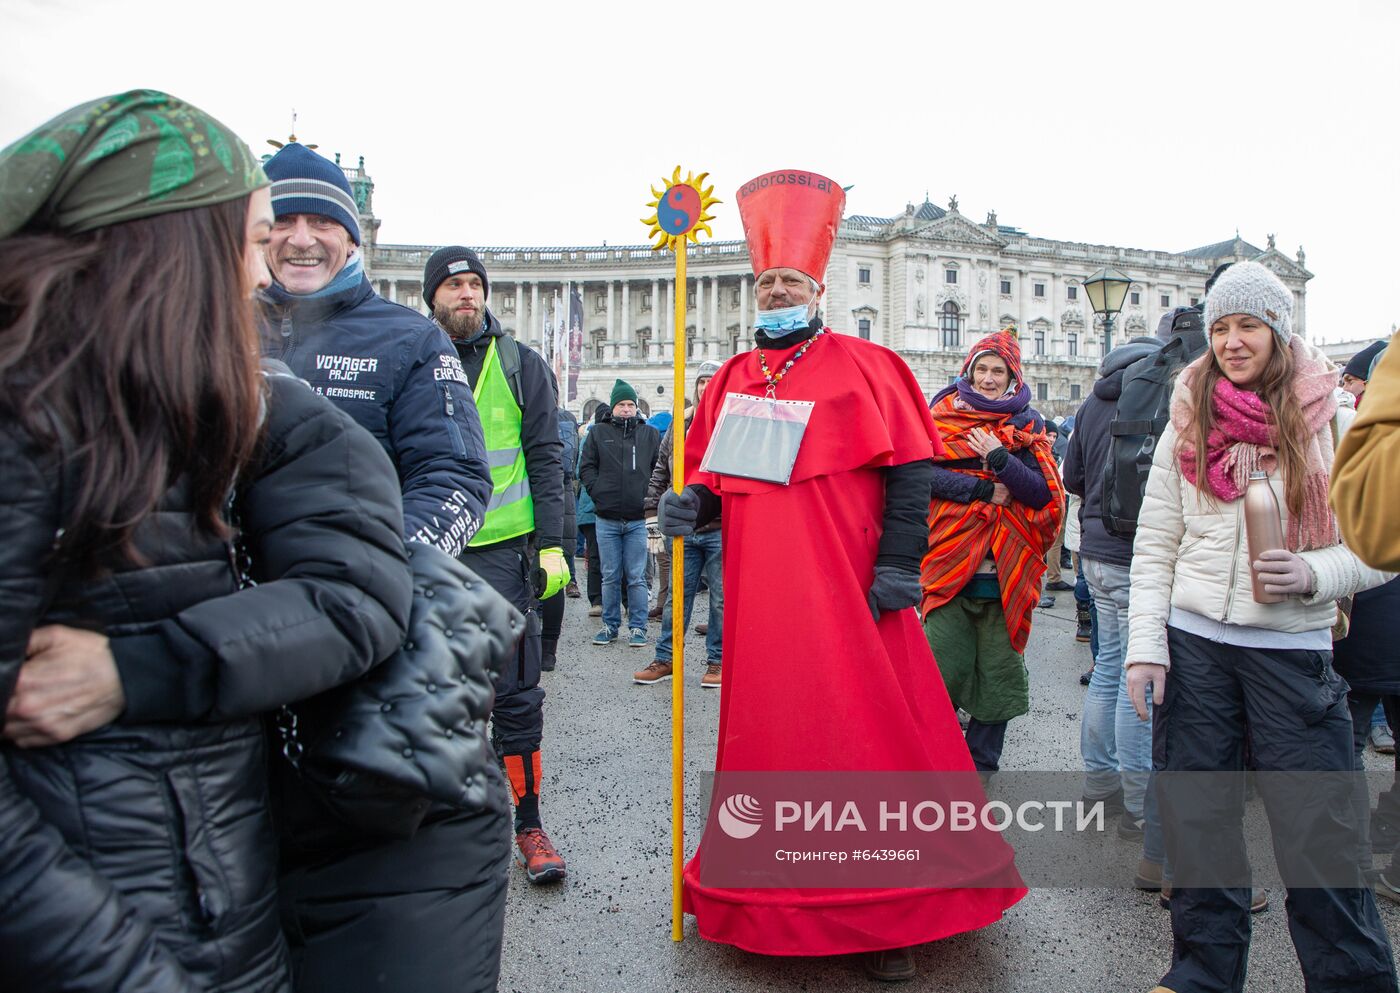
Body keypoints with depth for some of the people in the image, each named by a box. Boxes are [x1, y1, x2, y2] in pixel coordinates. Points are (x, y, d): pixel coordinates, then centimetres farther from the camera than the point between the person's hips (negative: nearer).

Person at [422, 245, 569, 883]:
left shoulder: (521, 364, 5)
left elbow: (546, 458, 3)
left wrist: (551, 544, -4)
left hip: (503, 547, -2)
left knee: (516, 693, 1)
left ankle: (528, 826, 13)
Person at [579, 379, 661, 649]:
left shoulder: (650, 434, 6)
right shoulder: (598, 433, 5)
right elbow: (586, 467, 7)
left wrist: (649, 496, -1)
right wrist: (599, 492, -4)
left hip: (638, 519, 0)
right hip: (606, 518, 1)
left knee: (637, 577, 3)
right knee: (610, 577, 9)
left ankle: (638, 627, 12)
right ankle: (610, 625, 19)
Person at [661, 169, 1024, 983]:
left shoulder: (866, 366, 3)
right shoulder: (733, 381, 15)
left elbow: (911, 473, -2)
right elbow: (713, 478, 20)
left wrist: (897, 565, -11)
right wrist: (692, 503, -2)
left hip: (849, 599, -4)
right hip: (759, 603, 4)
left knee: (867, 743, -1)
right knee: (769, 742, 10)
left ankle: (890, 919, 16)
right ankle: (770, 906, 28)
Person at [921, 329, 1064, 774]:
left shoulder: (1027, 423, 11)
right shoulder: (944, 414, 9)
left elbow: (1044, 491, 0)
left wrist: (1000, 459, -13)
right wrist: (984, 489, -14)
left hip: (1006, 571, 1)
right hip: (949, 565, -1)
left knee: (998, 670, 5)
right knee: (944, 668, -4)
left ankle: (982, 763, 21)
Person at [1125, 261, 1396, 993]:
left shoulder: (1333, 423, 0)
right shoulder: (1187, 424, 5)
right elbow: (1153, 545, 5)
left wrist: (1313, 574, -18)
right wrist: (1145, 644, -3)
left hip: (1293, 649, -2)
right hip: (1193, 643, 2)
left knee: (1319, 831, 1)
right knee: (1198, 822, 9)